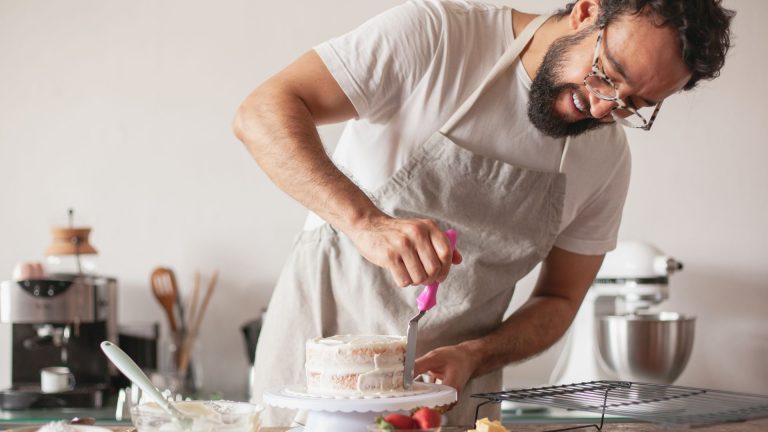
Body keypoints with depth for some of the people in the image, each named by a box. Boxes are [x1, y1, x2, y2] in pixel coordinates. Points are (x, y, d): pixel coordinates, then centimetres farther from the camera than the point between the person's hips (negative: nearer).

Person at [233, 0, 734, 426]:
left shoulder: (609, 158, -2)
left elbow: (558, 300, 6)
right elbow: (263, 112, -22)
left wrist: (471, 358, -14)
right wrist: (366, 221, -37)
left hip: (455, 373, 3)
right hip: (323, 335, -3)